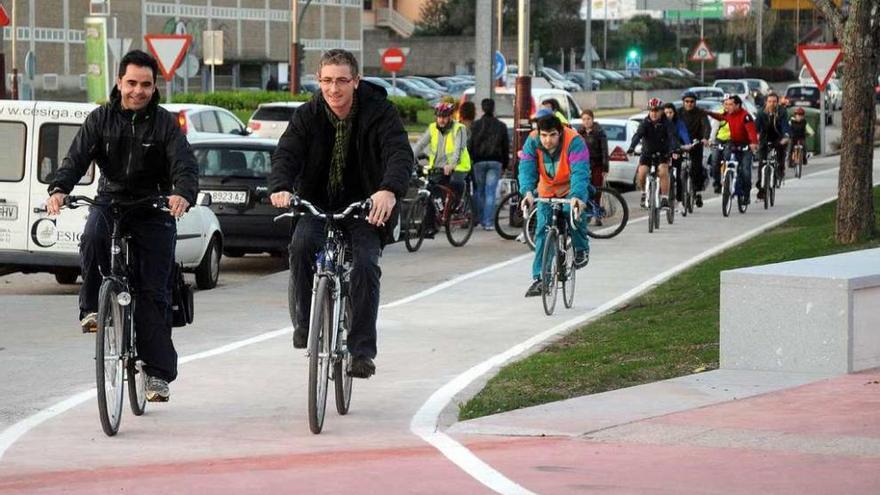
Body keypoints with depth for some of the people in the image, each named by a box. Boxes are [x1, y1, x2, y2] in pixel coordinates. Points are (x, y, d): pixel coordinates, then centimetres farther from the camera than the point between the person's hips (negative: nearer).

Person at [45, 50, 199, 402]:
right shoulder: (101, 119, 1)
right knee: (92, 237, -34)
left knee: (154, 291, -4)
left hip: (154, 209, -1)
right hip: (110, 202, 1)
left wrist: (183, 195, -38)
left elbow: (185, 165, -14)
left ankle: (158, 373, 0)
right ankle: (92, 307, -15)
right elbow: (77, 158, -9)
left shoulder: (165, 124, -3)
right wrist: (59, 190, -30)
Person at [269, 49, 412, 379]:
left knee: (366, 264, -23)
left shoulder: (379, 113, -10)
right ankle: (305, 324, -11)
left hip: (365, 206, -2)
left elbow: (400, 154, -24)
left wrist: (389, 190, -46)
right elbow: (287, 153, -16)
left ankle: (362, 351, -15)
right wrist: (280, 187, -39)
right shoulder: (307, 116, -3)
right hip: (318, 203, 2)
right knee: (302, 244, -28)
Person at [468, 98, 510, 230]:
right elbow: (506, 147, 8)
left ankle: (481, 219, 17)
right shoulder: (501, 126, 4)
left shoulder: (476, 125, -1)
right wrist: (505, 164, 16)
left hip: (479, 161, -1)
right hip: (495, 162, 1)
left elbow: (470, 145, -2)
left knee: (479, 192, 12)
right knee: (490, 192, -2)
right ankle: (488, 223, -8)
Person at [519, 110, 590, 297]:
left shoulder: (574, 142, -29)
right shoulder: (532, 142, -18)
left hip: (571, 190, -3)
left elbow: (580, 172, -39)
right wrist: (527, 192, -46)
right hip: (547, 191, 3)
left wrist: (577, 196, -55)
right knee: (542, 231, -7)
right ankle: (539, 278, -3)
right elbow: (526, 169, -27)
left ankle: (582, 250, -2)